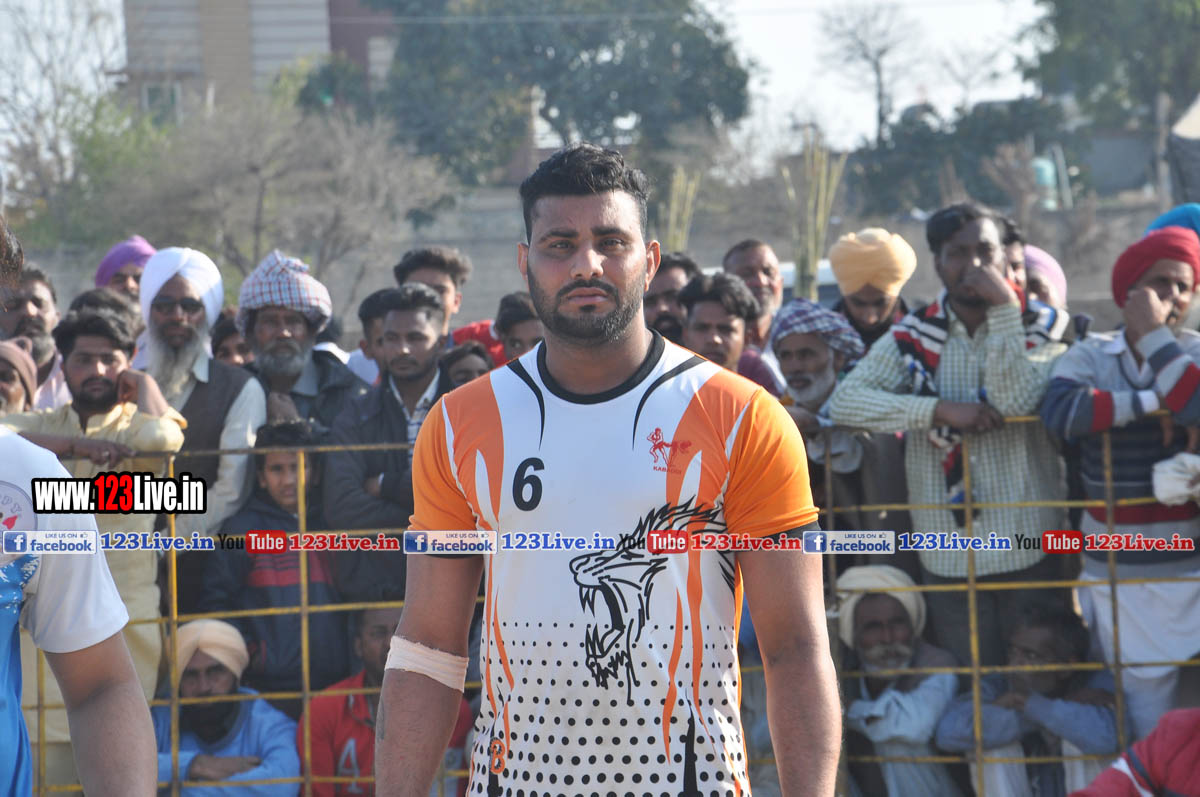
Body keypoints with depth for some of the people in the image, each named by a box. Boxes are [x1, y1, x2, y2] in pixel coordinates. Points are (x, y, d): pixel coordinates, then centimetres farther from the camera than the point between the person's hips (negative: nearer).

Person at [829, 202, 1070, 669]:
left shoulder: (1040, 326, 2)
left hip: (1030, 551, -1)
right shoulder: (913, 338, 3)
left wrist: (1004, 309, -16)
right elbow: (844, 402, -10)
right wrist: (939, 411, -18)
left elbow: (1018, 401, -15)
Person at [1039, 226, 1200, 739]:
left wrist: (1156, 334, -14)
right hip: (1118, 575, 1)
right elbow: (1059, 412, -18)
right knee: (1146, 720, 7)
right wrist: (1151, 403, -17)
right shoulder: (1092, 356, 3)